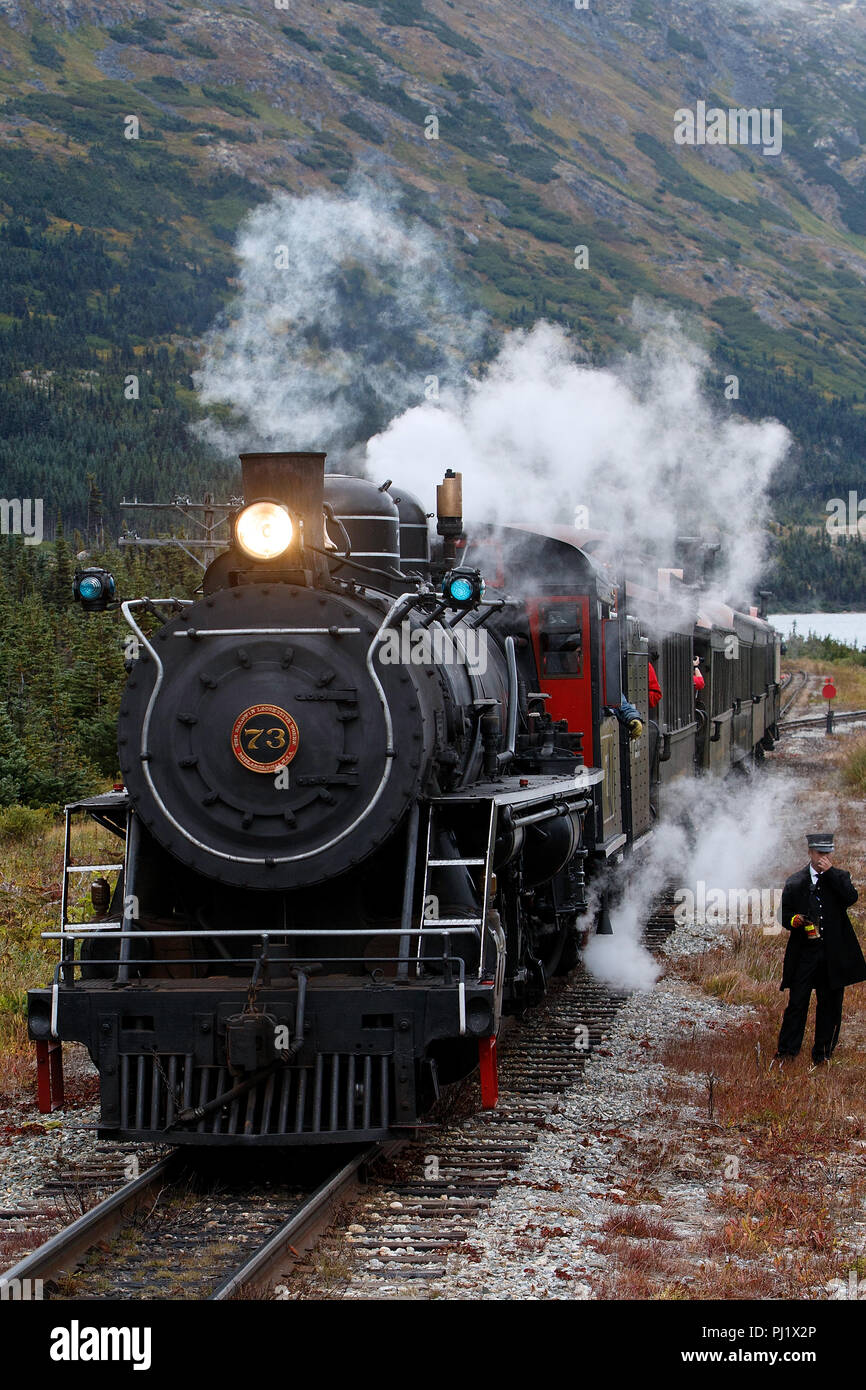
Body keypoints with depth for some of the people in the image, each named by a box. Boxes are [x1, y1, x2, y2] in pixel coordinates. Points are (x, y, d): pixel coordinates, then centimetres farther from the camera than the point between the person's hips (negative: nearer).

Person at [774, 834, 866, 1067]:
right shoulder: (795, 882, 8)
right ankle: (785, 1051, 1)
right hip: (805, 953, -1)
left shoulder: (839, 877, 8)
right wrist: (795, 921, -11)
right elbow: (785, 914, 11)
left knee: (829, 1004, 6)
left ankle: (822, 1054, 15)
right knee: (797, 1002, -4)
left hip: (834, 955, 1)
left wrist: (830, 872, -12)